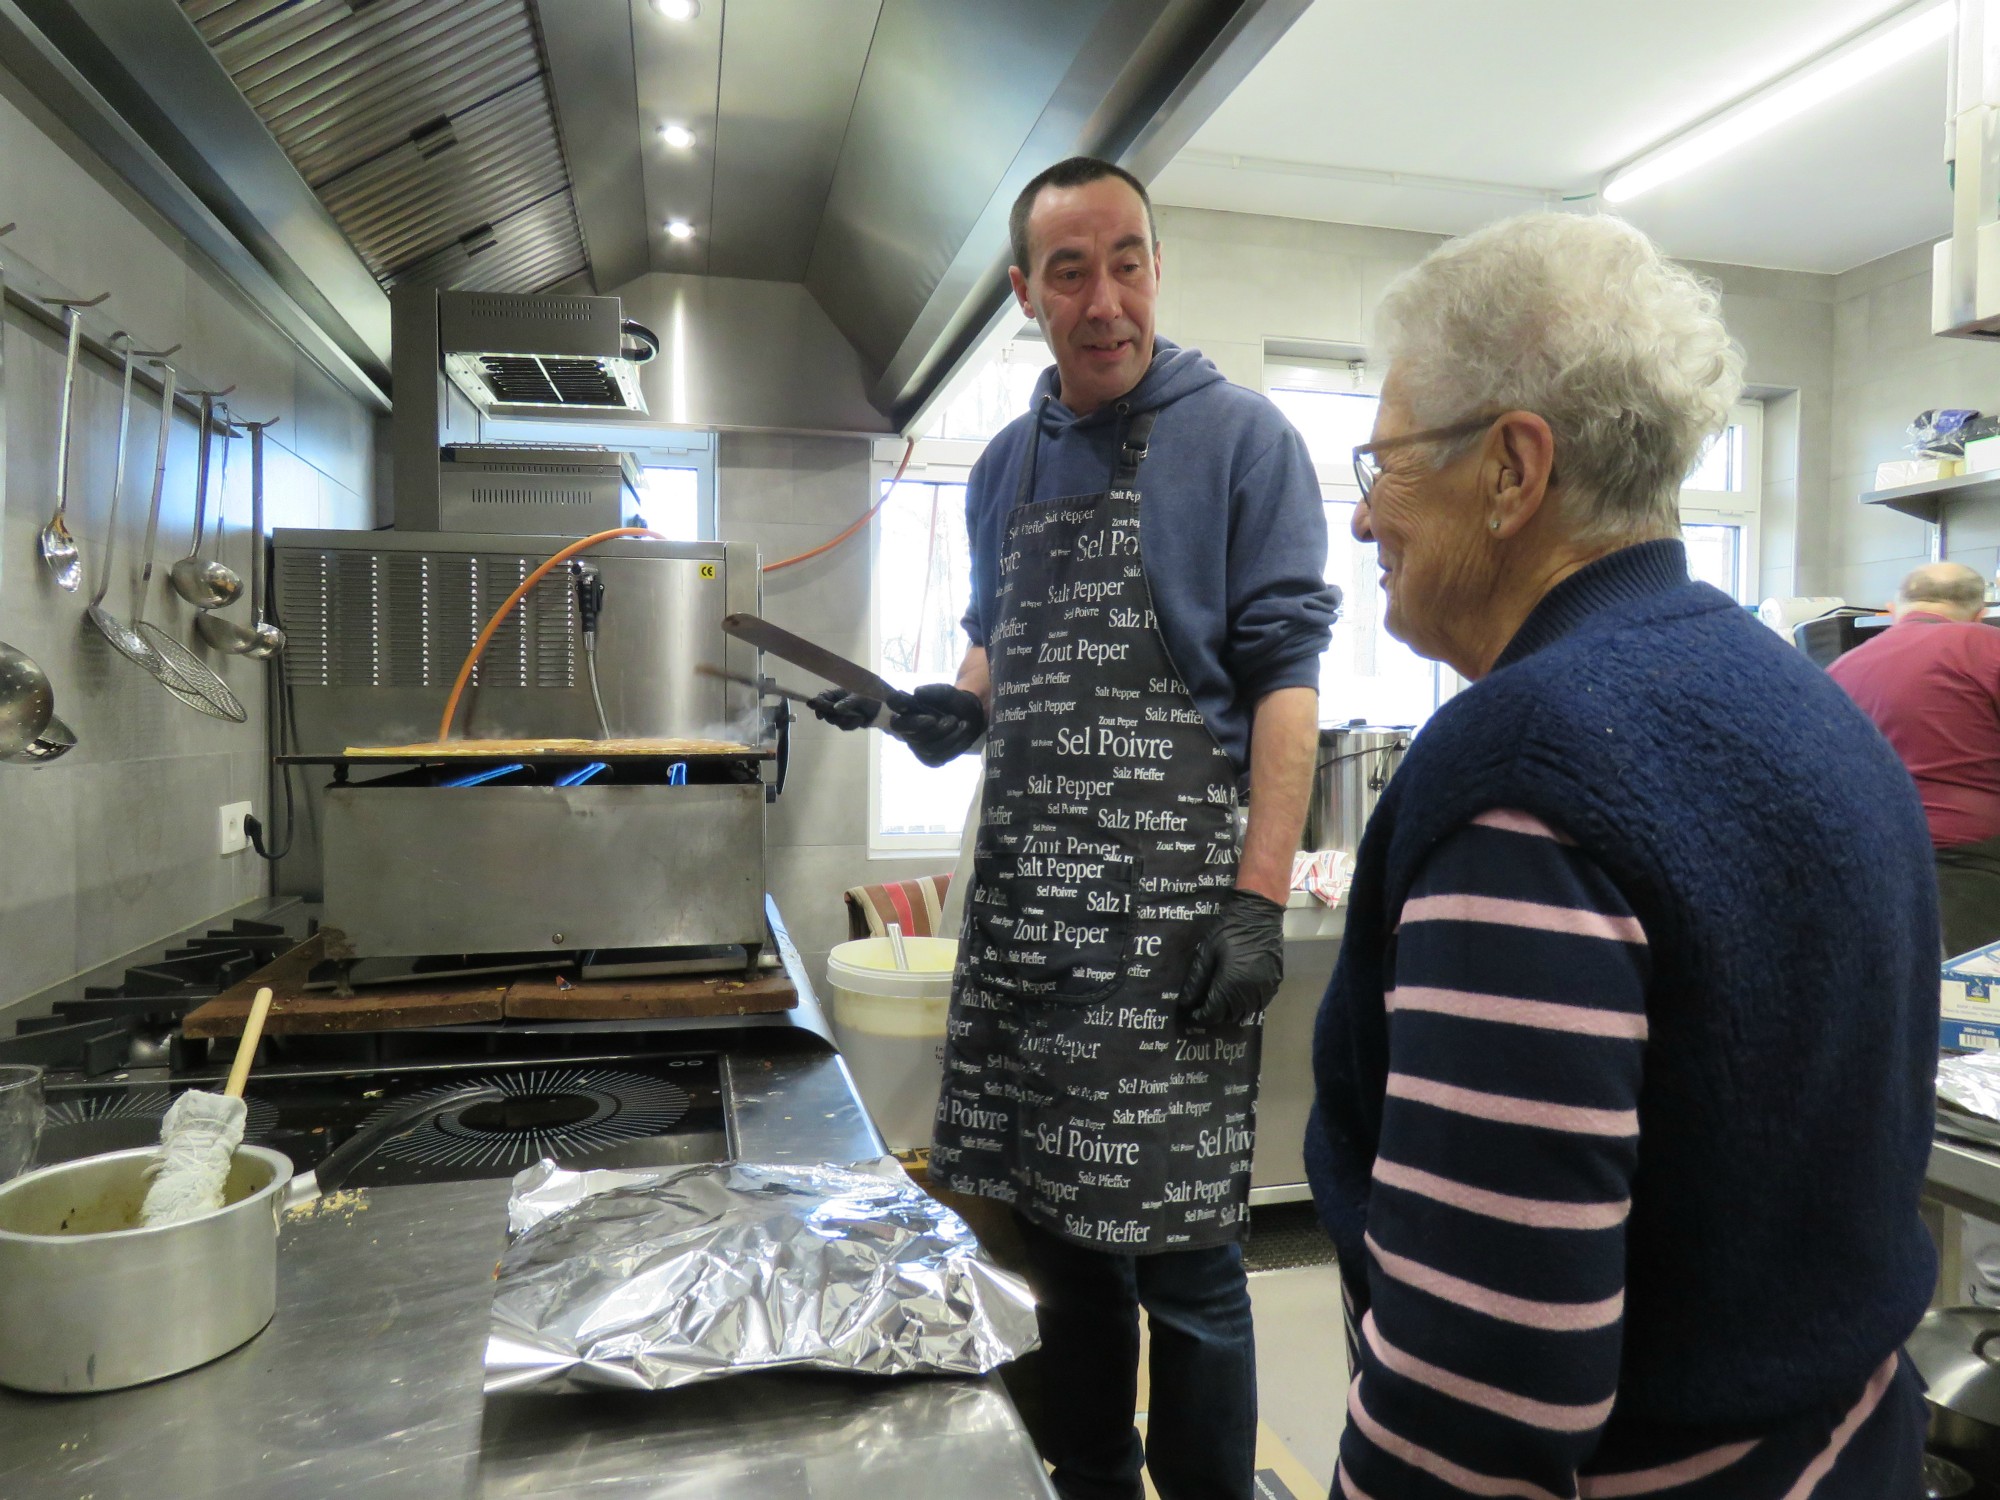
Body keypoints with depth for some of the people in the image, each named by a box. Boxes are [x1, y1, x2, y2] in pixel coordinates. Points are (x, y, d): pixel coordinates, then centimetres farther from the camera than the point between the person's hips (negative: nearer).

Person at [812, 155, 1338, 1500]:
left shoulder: (1241, 436, -1)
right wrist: (949, 709, 2)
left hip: (1170, 898, -5)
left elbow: (1285, 674, -7)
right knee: (1055, 1222, 15)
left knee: (1179, 1248, 1)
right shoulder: (1006, 464, 15)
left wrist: (1258, 900, -15)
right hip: (1025, 891, 6)